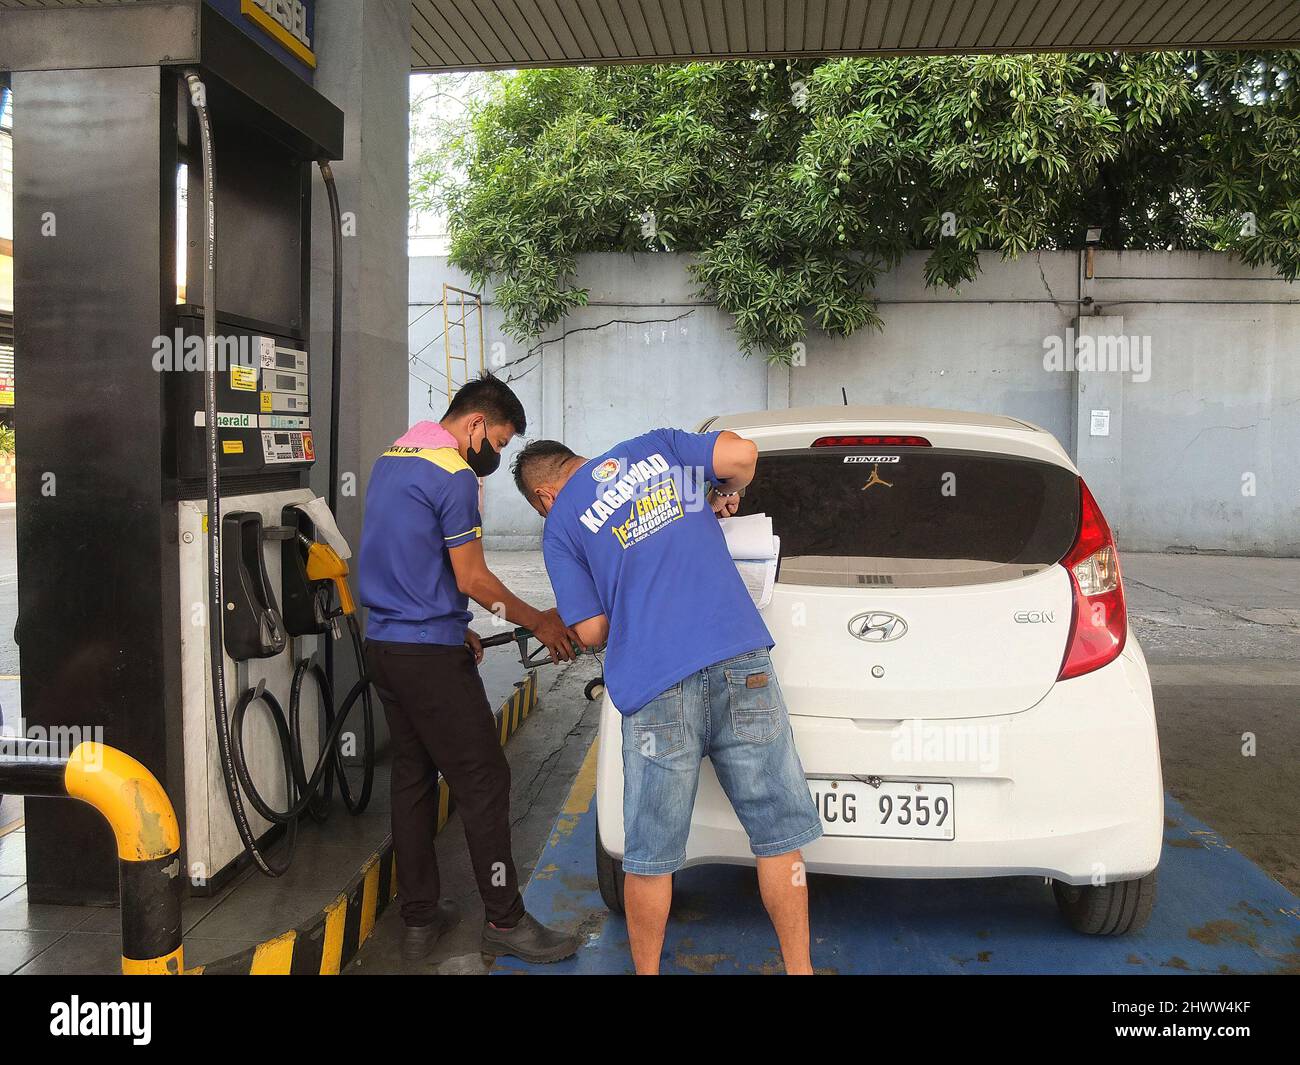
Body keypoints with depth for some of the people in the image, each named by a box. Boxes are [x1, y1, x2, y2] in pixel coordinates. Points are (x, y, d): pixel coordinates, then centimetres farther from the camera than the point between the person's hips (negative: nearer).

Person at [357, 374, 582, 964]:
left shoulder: (390, 460, 16)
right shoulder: (453, 475, -15)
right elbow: (472, 579, -13)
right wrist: (539, 623, -1)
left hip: (384, 645, 10)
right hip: (431, 655, -10)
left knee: (412, 780, 14)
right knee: (484, 782, -1)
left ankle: (419, 917, 23)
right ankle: (505, 921, 7)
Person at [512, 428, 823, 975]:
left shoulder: (559, 526, 8)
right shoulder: (656, 446, 15)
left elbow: (591, 631, 4)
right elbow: (741, 454, 0)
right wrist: (726, 494, 20)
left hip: (656, 689, -2)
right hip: (742, 664, 2)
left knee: (650, 859, 12)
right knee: (778, 837, 14)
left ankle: (646, 971, 27)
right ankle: (799, 966, 24)